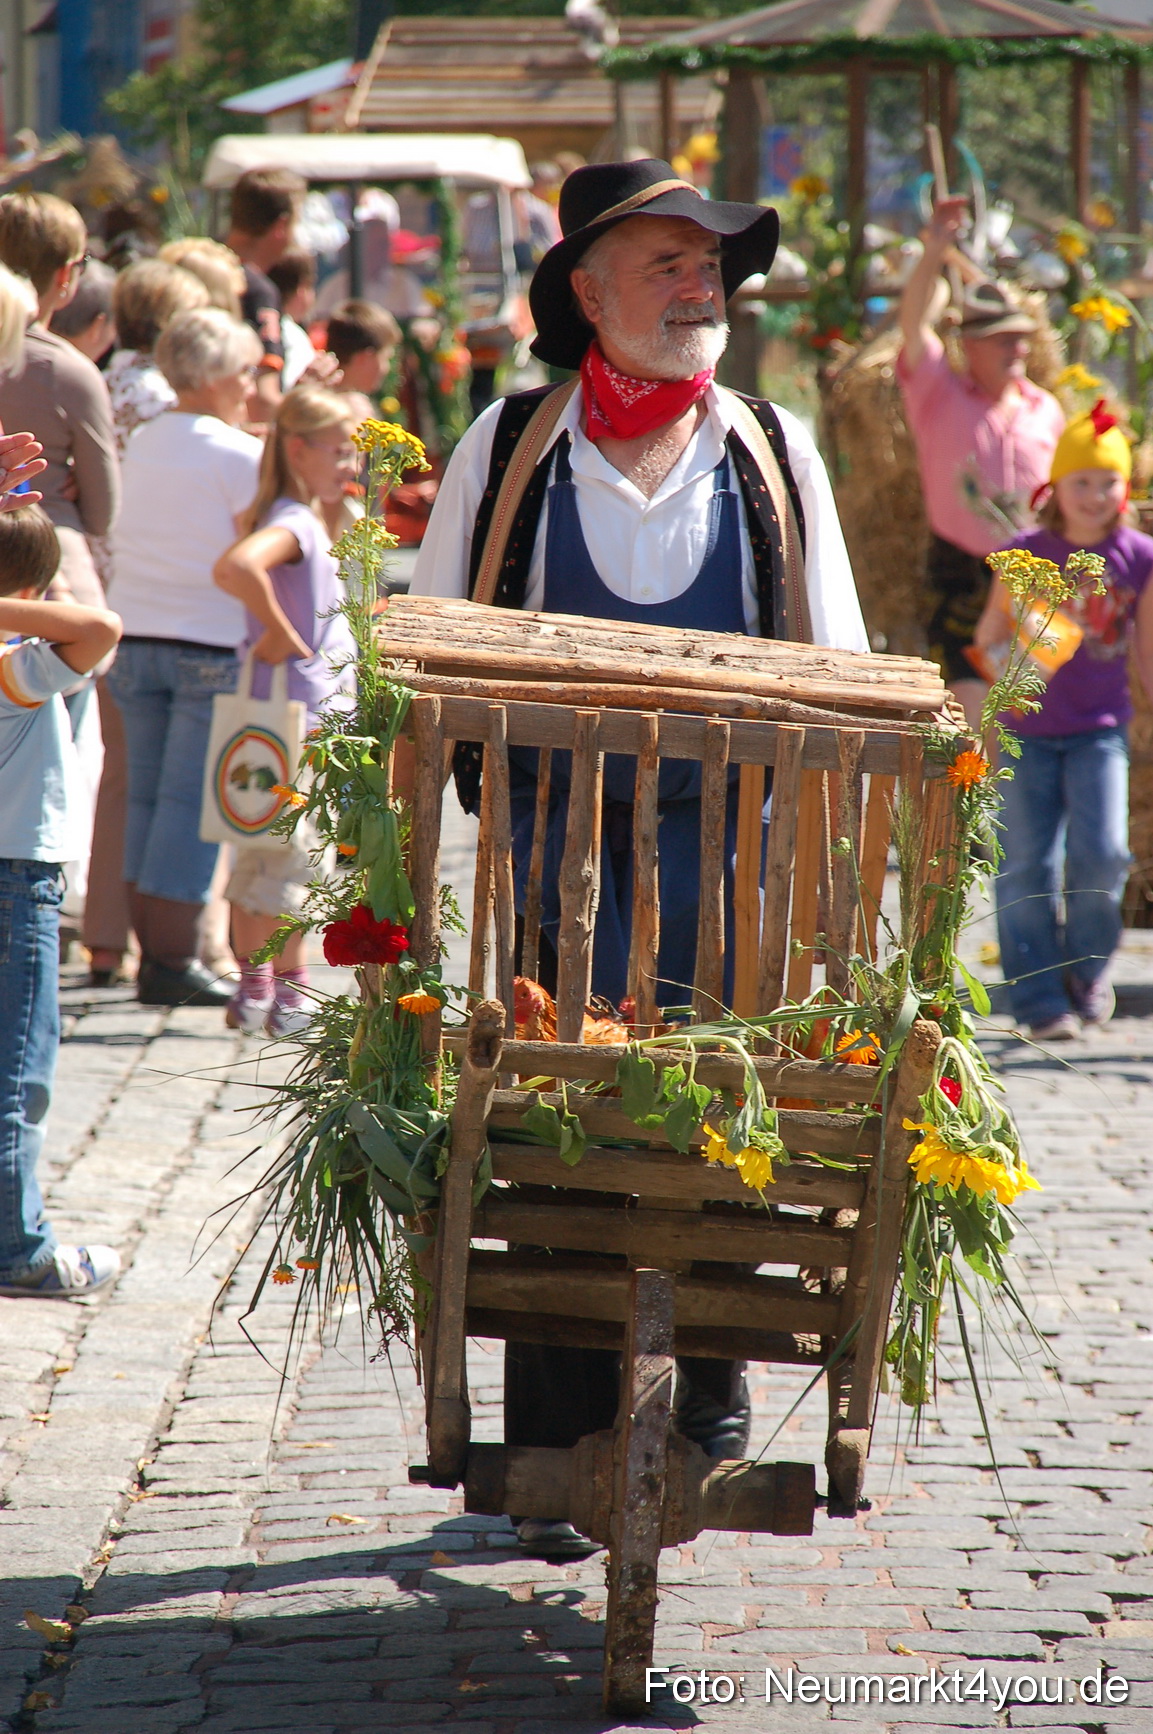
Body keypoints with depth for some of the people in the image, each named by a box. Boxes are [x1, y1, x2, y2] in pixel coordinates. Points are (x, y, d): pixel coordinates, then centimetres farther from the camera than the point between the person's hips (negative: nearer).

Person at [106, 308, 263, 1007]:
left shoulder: (142, 444, 9)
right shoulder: (240, 454, -10)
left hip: (137, 636, 6)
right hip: (210, 642, -6)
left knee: (147, 794, 12)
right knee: (190, 800, -3)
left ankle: (154, 953, 15)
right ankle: (173, 962, -2)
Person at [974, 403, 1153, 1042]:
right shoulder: (1025, 555, -3)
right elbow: (989, 637, 6)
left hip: (1100, 730, 0)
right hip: (1027, 730, 0)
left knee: (1101, 855, -13)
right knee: (1027, 866, 0)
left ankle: (1088, 966, 13)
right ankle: (1041, 1000, 9)